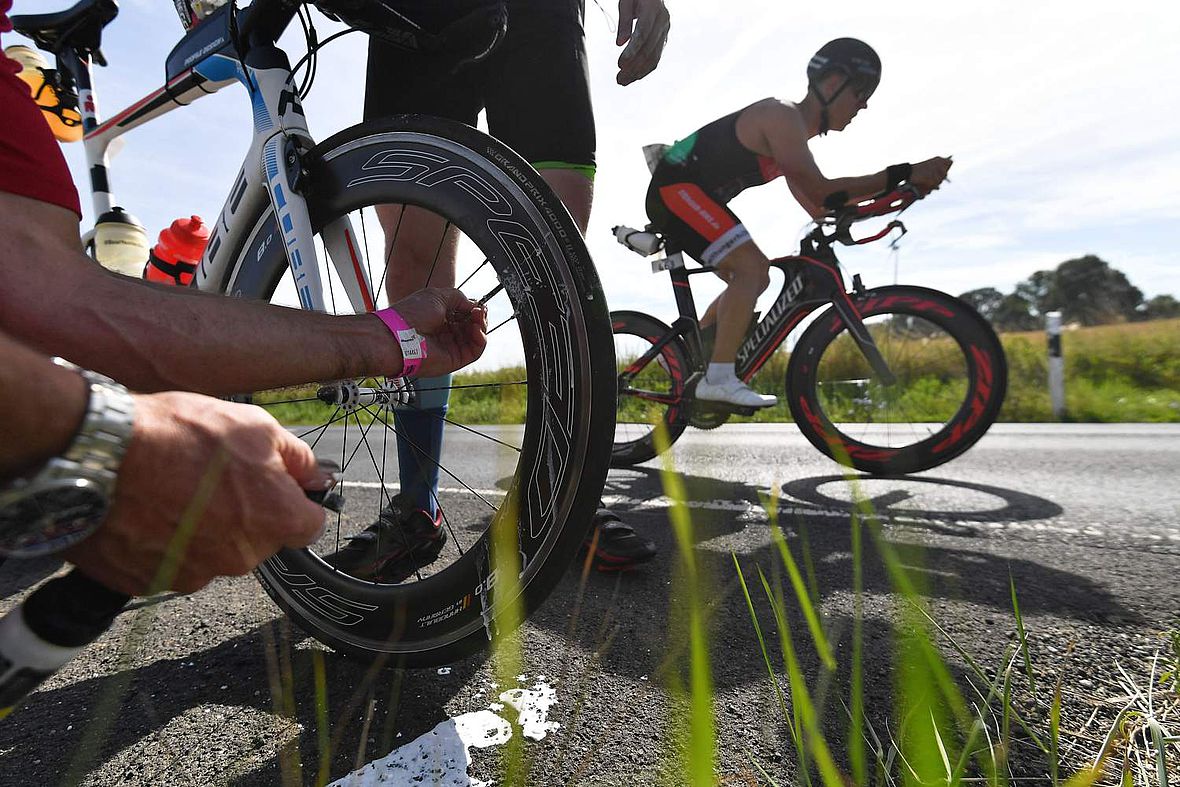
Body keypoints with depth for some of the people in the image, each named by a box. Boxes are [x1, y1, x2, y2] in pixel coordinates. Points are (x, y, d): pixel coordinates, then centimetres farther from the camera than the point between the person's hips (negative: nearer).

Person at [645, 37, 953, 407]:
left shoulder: (797, 125, 14)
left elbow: (810, 200, 16)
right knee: (753, 268, -21)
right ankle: (718, 379, -21)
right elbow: (820, 192, -27)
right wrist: (903, 174, -27)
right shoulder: (783, 116, -17)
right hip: (676, 188, -10)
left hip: (689, 194, 10)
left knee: (750, 278, 13)